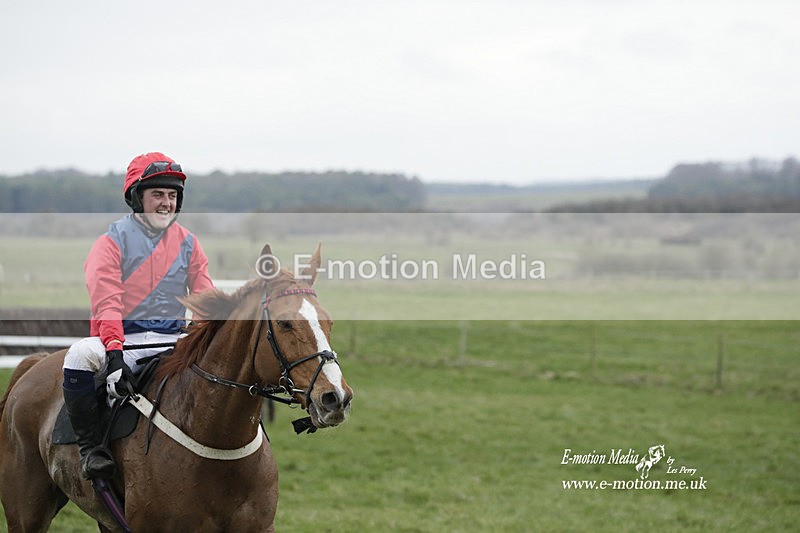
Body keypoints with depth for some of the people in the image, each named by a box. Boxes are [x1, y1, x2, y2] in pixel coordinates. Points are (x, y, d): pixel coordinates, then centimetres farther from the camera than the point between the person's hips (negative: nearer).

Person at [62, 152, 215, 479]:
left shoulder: (188, 243, 12)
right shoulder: (112, 241, -2)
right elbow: (106, 304, -14)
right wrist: (114, 353, -31)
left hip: (173, 340, 4)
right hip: (122, 338, -4)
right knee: (81, 354, -35)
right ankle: (91, 448, -22)